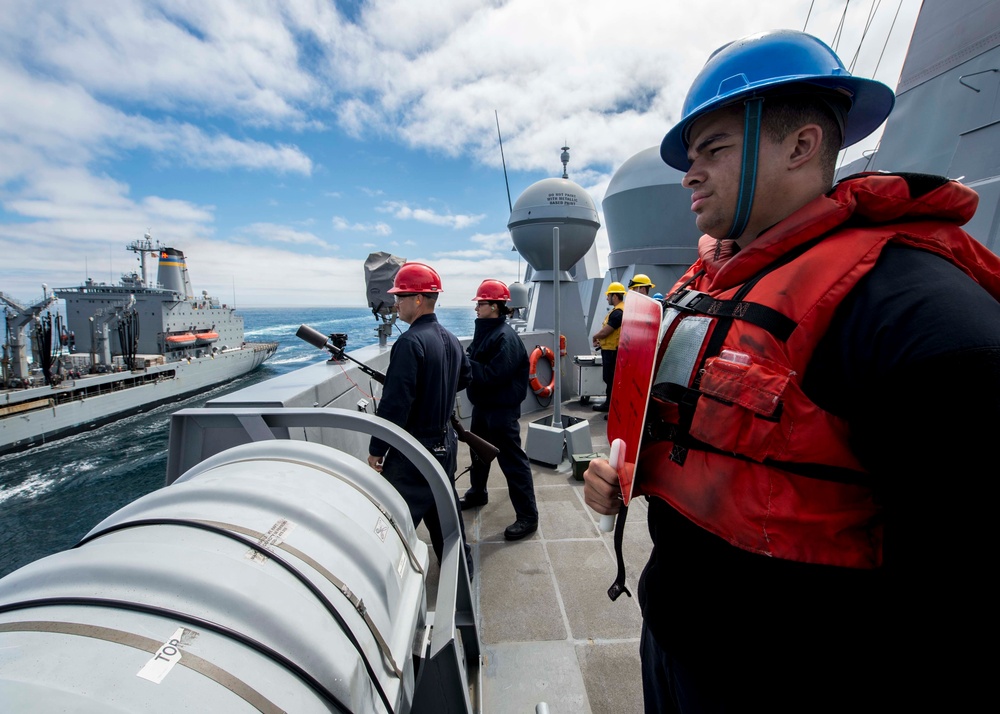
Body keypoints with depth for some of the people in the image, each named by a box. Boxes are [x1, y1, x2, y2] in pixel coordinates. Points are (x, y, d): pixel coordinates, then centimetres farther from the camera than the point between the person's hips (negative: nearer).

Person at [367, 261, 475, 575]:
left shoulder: (410, 342, -21)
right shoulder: (451, 340, 5)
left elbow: (395, 403, -22)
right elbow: (465, 378, 21)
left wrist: (376, 449, -13)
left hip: (413, 450, -9)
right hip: (445, 442, 9)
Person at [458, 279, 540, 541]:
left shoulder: (505, 337, -21)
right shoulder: (484, 330, 8)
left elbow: (493, 375, -28)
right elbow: (475, 363, 11)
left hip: (502, 410, -10)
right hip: (482, 405, 10)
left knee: (512, 461, -2)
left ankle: (527, 517, 11)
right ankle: (477, 493, 48)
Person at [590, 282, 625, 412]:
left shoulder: (617, 312, -21)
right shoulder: (621, 310, 13)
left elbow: (604, 332, -22)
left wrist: (594, 337, -3)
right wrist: (601, 341, 11)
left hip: (612, 351, -11)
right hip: (612, 349, 11)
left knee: (611, 379, -3)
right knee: (610, 378, 17)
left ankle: (611, 405, 5)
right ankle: (609, 403, 26)